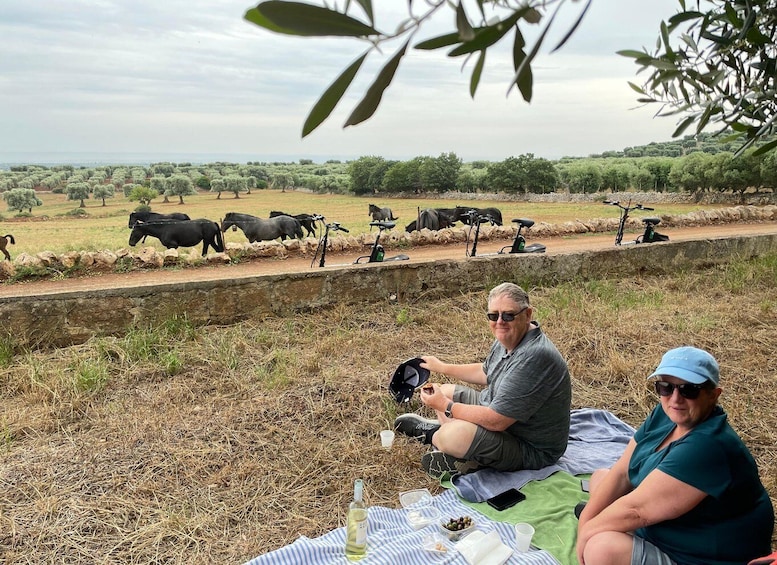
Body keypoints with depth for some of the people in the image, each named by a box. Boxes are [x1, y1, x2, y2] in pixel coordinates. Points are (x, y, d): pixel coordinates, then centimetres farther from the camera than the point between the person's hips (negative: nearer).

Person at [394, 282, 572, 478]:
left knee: (454, 435, -28)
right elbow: (485, 373, 20)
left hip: (532, 448, -9)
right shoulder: (508, 338, -2)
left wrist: (445, 406, -20)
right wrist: (442, 367, 18)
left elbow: (496, 421, -33)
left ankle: (436, 437, 3)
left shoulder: (534, 357, -34)